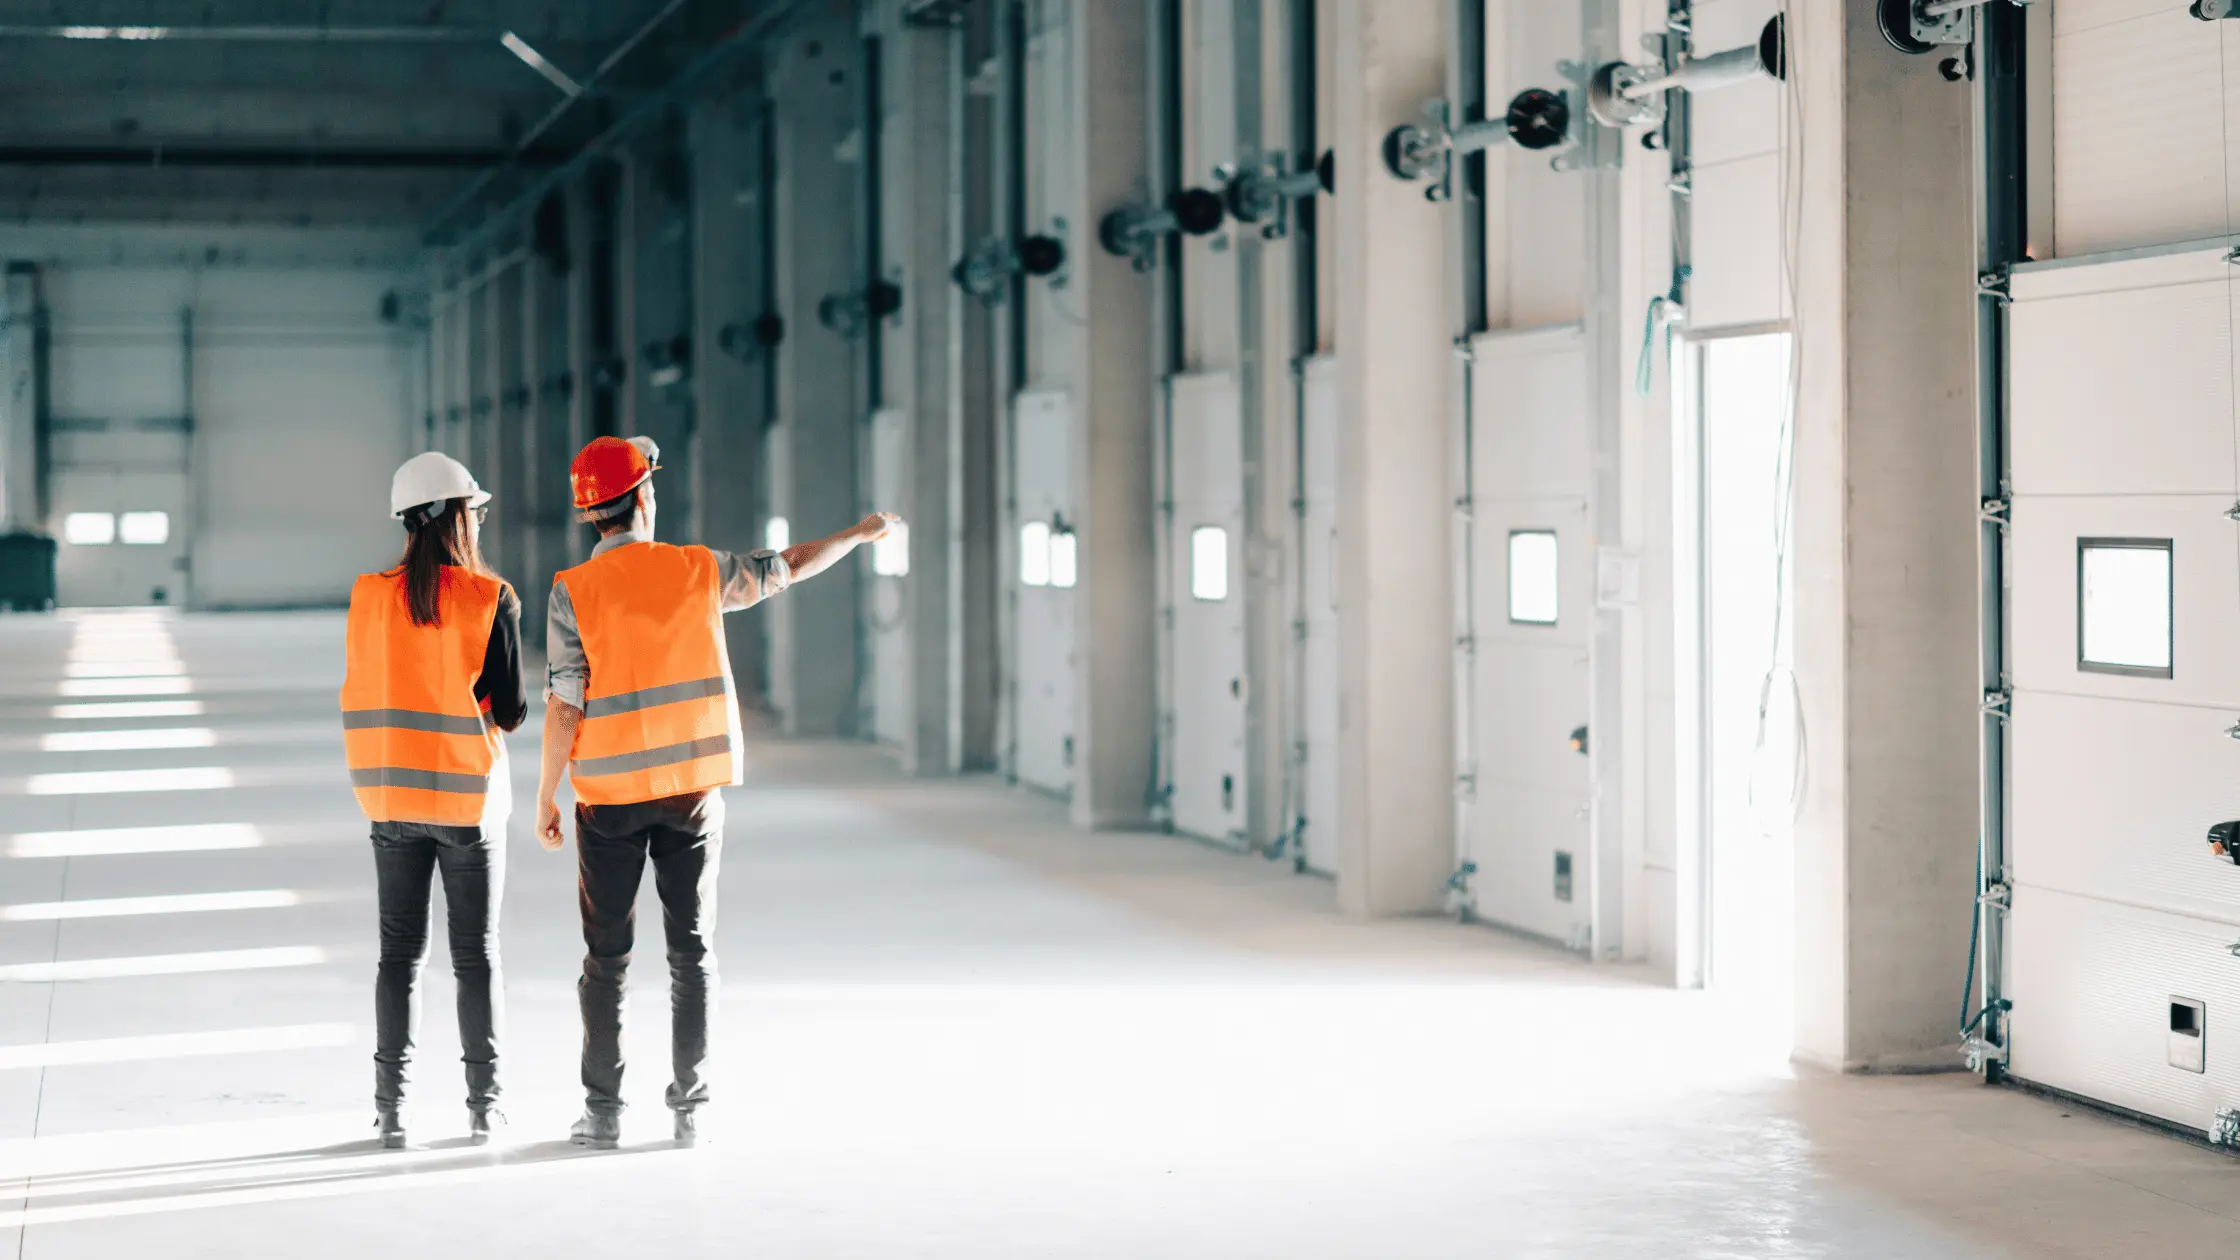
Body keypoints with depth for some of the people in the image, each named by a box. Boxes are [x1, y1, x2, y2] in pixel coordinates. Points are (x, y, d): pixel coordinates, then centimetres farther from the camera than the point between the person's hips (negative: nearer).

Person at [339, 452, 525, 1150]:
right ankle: (483, 1104, 9)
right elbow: (510, 710, -10)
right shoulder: (492, 599, -11)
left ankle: (390, 1105, 9)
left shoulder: (370, 597, -2)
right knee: (475, 954, 7)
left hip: (393, 798, 3)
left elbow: (363, 693, 4)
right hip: (469, 796, -3)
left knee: (399, 952, 10)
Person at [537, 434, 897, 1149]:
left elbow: (564, 705, -11)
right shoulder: (698, 572, -1)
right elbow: (787, 568, 14)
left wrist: (545, 795, -1)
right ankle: (690, 1108, 8)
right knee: (692, 949, 7)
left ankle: (603, 1111, 6)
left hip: (609, 794, -2)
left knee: (606, 956, 6)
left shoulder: (573, 591, -8)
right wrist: (858, 535, 31)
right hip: (693, 788, 2)